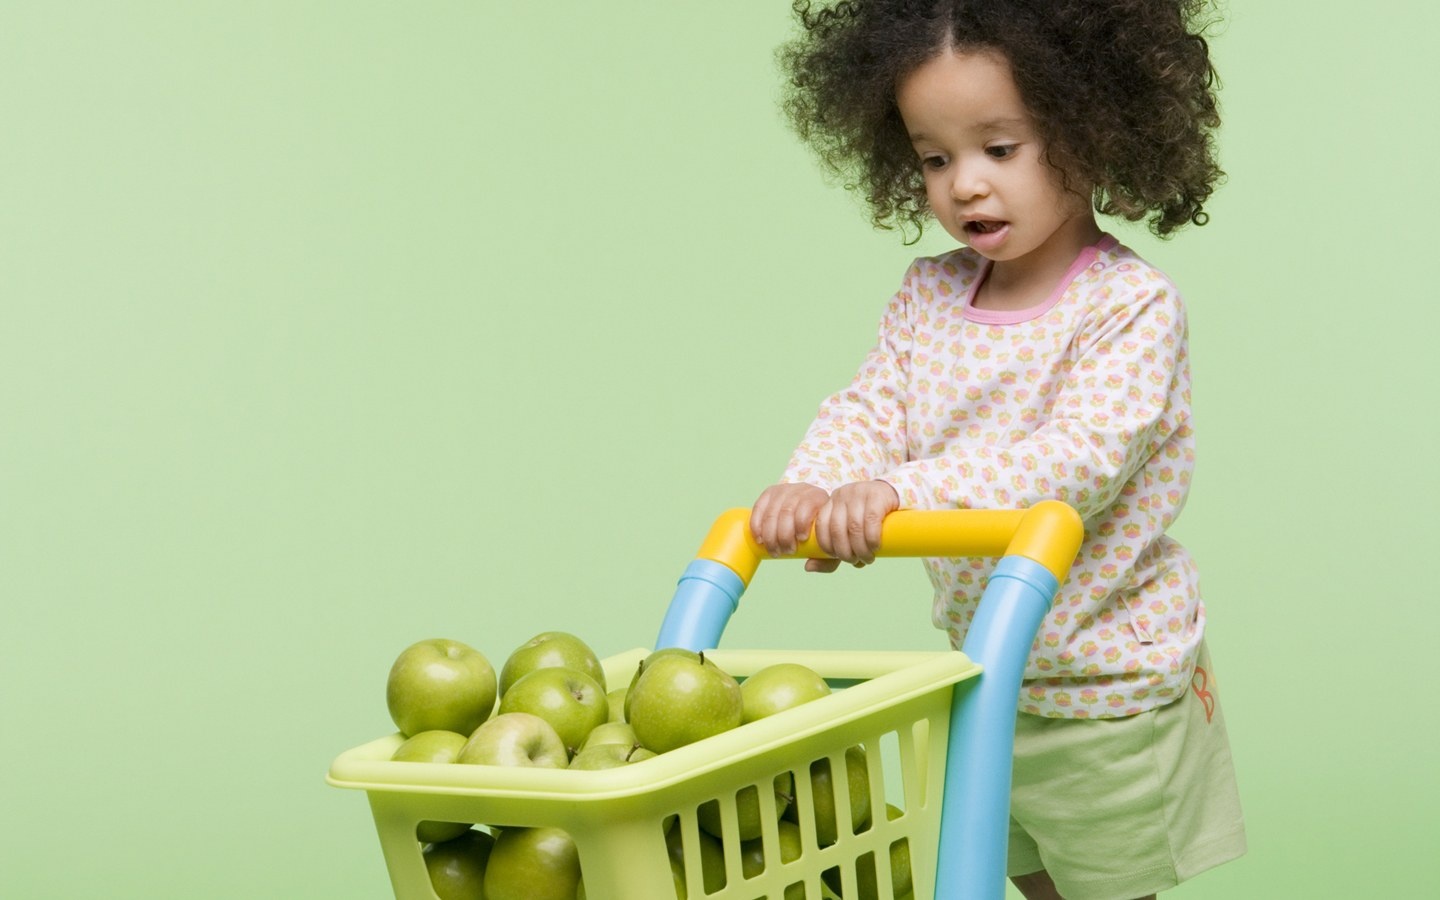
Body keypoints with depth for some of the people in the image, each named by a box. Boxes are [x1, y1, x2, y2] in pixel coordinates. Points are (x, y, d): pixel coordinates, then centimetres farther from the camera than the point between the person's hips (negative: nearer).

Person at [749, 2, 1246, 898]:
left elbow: (1081, 457, -33)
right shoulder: (928, 296, 0)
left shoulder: (1132, 304, -21)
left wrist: (903, 491, -43)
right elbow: (871, 409, -6)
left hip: (1110, 681, -6)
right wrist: (811, 486, -31)